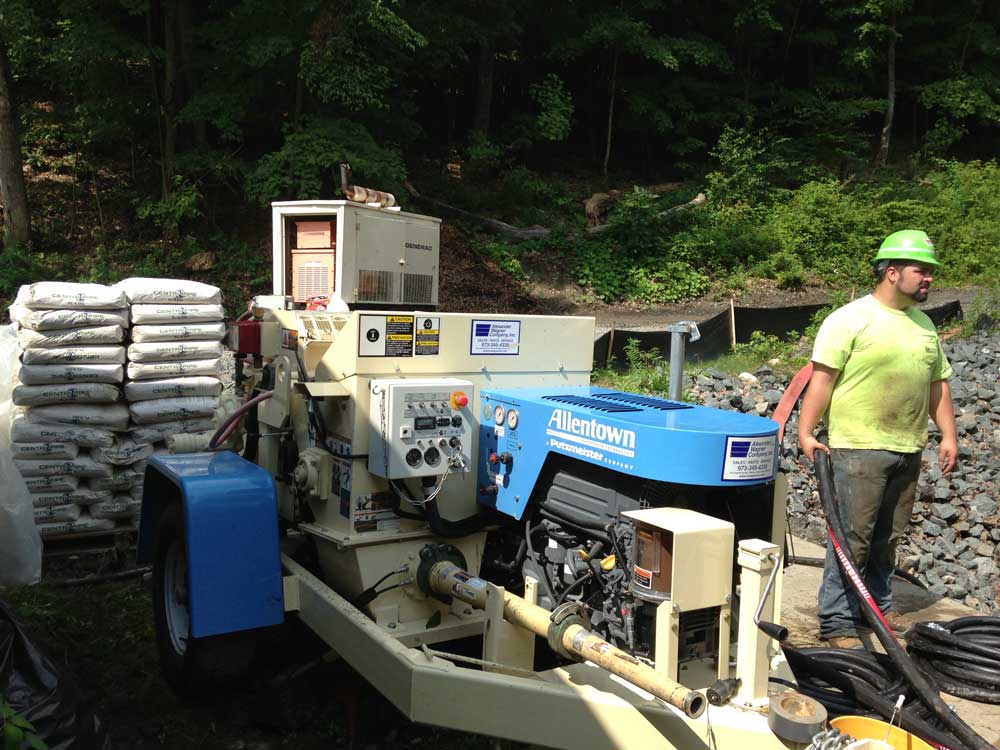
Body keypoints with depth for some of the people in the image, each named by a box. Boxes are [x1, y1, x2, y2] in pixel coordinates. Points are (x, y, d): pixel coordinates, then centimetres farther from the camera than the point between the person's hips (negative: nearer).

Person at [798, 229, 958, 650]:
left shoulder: (924, 324, 14)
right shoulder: (851, 319, -9)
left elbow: (938, 383, 19)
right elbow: (822, 378, -13)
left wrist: (948, 435, 11)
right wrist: (805, 432, -19)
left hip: (908, 451, 7)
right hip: (859, 448, -7)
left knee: (887, 537, 16)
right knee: (852, 538, -4)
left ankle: (877, 607, 31)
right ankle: (836, 623, 5)